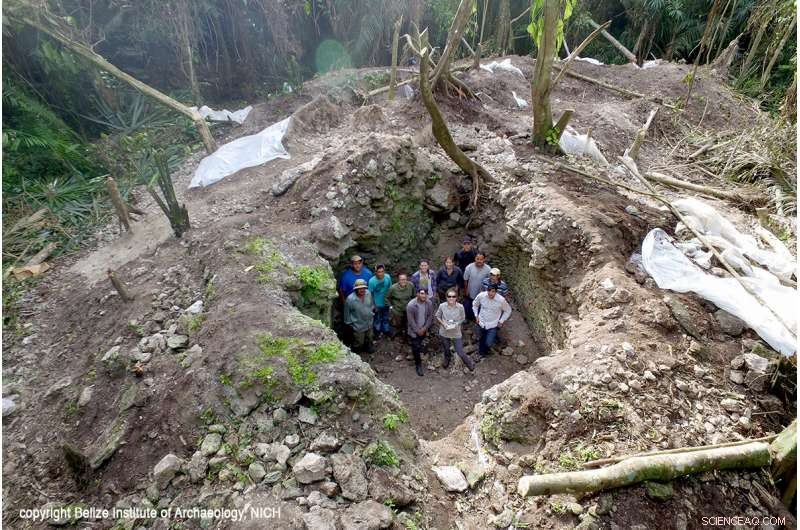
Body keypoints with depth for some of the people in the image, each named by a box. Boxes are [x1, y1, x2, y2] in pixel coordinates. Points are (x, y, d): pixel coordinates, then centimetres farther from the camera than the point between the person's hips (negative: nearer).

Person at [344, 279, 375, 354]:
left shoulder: (368, 293, -17)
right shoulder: (350, 299, -32)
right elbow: (347, 312, -15)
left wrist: (372, 312, 15)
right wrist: (349, 323, -6)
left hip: (369, 322, 5)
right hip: (358, 325, -5)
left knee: (369, 338, 30)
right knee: (359, 342, 16)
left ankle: (368, 347, 60)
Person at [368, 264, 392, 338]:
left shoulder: (388, 277, -20)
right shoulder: (372, 281, -29)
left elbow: (390, 289, -4)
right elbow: (370, 294, -17)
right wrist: (374, 305, -10)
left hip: (386, 303, 3)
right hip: (377, 304, -3)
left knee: (386, 318, 25)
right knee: (377, 319, 20)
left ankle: (386, 331, 49)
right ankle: (377, 332, 45)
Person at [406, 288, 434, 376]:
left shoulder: (429, 303, -16)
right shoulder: (411, 305, -29)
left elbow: (430, 317, -4)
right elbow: (411, 321, -21)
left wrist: (424, 328, -10)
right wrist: (418, 330, -15)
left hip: (424, 329, 4)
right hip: (414, 330, -4)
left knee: (419, 345, 25)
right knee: (416, 348, 2)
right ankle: (418, 364, 20)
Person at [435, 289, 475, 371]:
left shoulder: (460, 307, -18)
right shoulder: (442, 306, -16)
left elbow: (462, 319, -2)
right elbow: (437, 316, -1)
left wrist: (457, 324, -21)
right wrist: (443, 323, -17)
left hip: (456, 333, -2)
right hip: (444, 333, 2)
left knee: (460, 352, 2)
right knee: (446, 350, 25)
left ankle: (470, 363, 33)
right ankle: (447, 360, 59)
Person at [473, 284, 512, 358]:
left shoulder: (501, 300, -26)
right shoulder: (481, 295, -21)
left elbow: (508, 310, -6)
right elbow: (475, 305, 2)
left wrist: (501, 321, -5)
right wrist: (476, 316, -1)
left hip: (493, 325, -2)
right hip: (481, 323, 2)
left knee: (488, 343, -10)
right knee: (481, 340, 21)